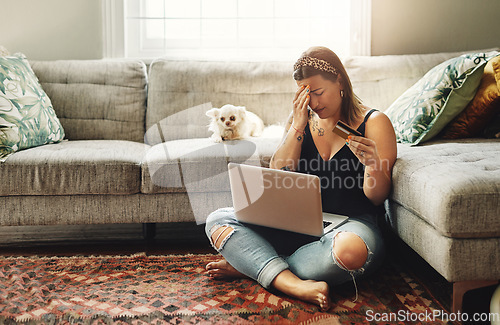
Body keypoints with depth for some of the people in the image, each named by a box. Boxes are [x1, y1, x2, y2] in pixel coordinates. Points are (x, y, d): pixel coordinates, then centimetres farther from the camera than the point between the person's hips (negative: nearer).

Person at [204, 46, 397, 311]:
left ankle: (247, 264, -22)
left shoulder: (374, 122, -1)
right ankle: (296, 285, -33)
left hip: (351, 222, -3)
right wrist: (298, 126, -8)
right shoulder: (302, 119, 10)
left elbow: (376, 197, -4)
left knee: (351, 250, -42)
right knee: (217, 220, -13)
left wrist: (372, 163, -25)